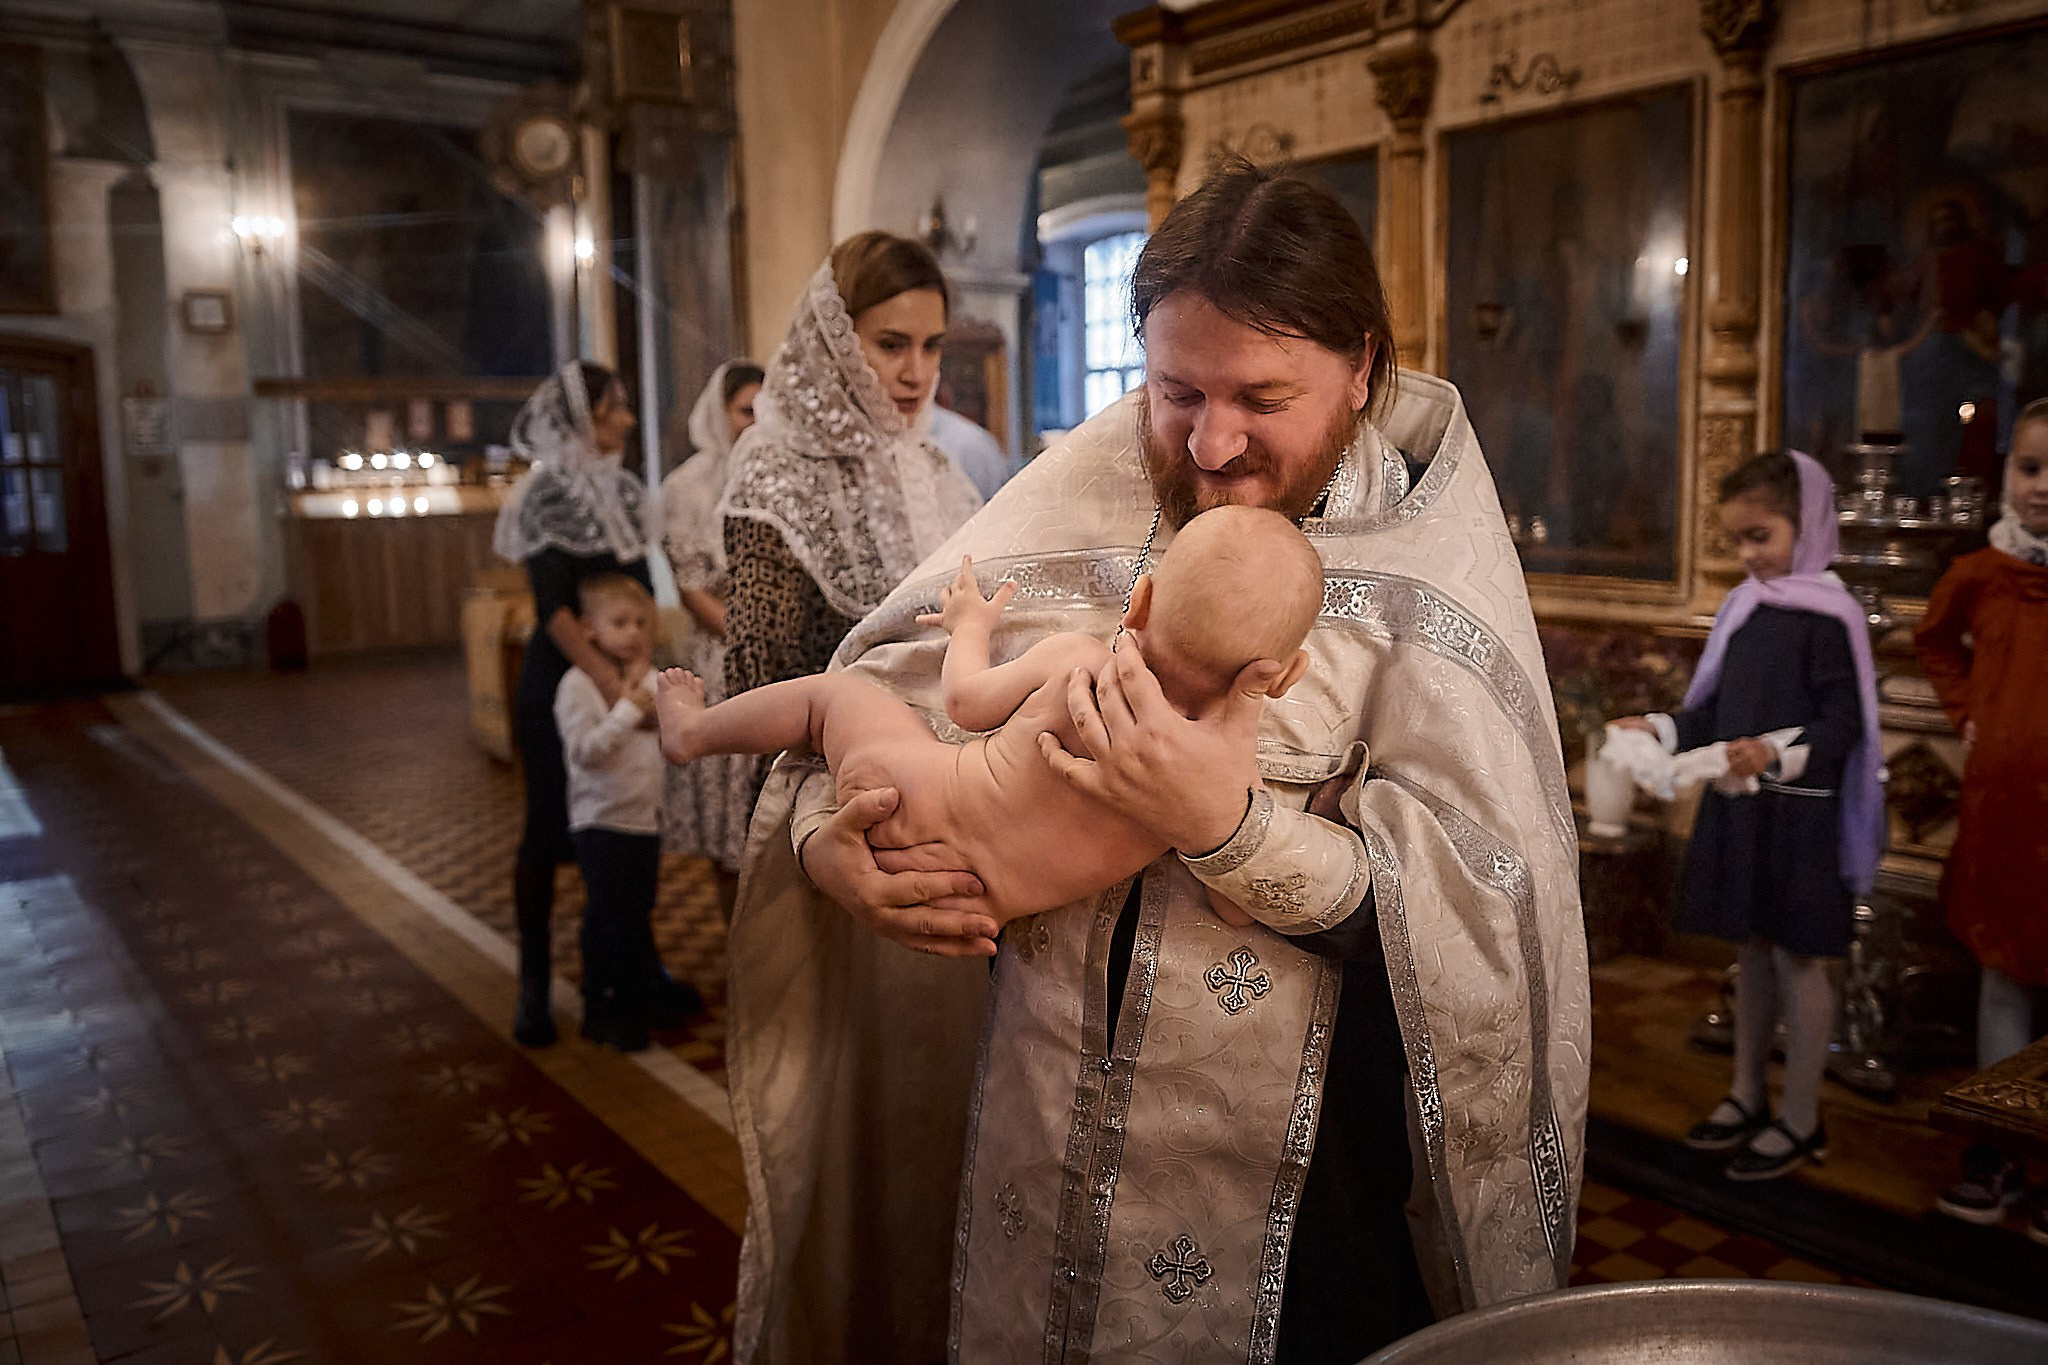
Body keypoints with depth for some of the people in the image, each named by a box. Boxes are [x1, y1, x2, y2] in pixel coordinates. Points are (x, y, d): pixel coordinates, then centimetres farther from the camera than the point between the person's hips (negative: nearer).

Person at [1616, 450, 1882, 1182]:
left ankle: (1801, 1120, 16)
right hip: (1736, 805, 7)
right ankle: (1746, 1096, 29)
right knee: (1751, 947, 16)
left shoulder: (1828, 613, -12)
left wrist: (1779, 753, -32)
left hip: (1798, 815, -7)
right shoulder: (1743, 606, 9)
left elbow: (1842, 725, -16)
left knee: (1796, 954, 3)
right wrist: (1662, 729, -1)